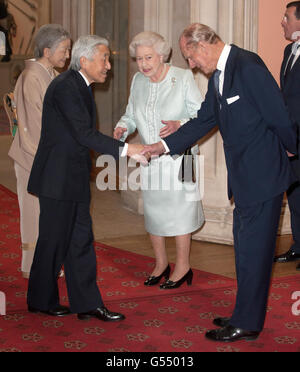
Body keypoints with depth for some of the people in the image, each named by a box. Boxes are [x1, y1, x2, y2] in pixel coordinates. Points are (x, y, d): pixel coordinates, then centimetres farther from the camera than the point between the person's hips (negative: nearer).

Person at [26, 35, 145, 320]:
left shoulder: (81, 87, 13)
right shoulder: (65, 87, -18)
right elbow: (84, 134, -24)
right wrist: (124, 149, -26)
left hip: (75, 179, 9)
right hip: (58, 178, -9)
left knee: (81, 240, 9)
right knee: (54, 240, 2)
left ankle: (87, 303, 14)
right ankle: (41, 300, 18)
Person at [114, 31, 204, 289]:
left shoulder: (183, 78, -11)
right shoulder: (138, 81, 4)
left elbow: (201, 114, -10)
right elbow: (131, 113, 13)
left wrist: (179, 125, -28)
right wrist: (122, 128, -9)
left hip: (179, 156, -5)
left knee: (178, 209, -2)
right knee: (152, 209, 11)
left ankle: (183, 267, 13)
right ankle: (161, 263, 28)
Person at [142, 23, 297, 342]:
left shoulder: (247, 66, -19)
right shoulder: (218, 77, 11)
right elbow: (204, 121, 17)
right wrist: (164, 145, 12)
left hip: (263, 175, -10)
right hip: (244, 177, 10)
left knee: (253, 249, -1)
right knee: (246, 247, 18)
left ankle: (247, 324, 10)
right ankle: (247, 315, 30)